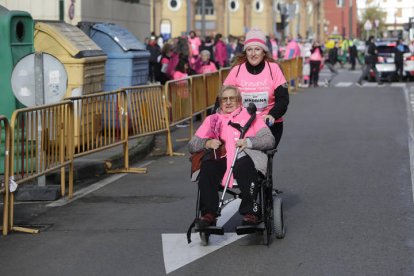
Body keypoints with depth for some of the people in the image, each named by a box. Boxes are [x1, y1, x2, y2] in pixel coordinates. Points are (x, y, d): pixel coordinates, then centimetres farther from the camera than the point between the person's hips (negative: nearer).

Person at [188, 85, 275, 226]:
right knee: (206, 167, -33)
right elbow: (192, 145, 21)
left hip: (243, 157, -2)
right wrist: (207, 143, -2)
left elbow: (269, 139, 10)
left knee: (245, 165, -38)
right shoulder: (211, 119, 30)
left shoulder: (250, 116, 24)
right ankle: (208, 213, -35)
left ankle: (251, 212, -38)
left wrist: (249, 142, -9)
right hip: (219, 159, 2)